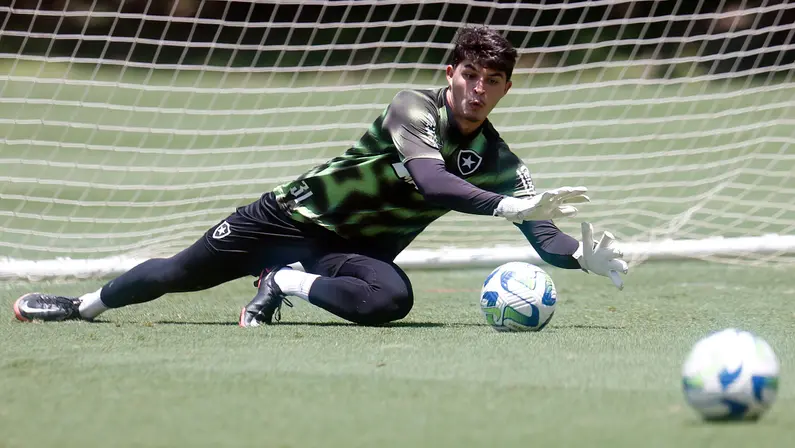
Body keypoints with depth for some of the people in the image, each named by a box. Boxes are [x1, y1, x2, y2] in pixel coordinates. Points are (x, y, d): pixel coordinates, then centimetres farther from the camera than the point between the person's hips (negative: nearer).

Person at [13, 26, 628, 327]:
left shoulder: (497, 161, -7)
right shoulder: (413, 109, -21)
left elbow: (541, 234, -10)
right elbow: (430, 181, -39)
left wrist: (585, 255, -33)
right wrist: (509, 206, -51)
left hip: (357, 252, 2)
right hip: (295, 216, -2)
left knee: (393, 298, -34)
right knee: (180, 272, 4)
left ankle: (287, 284, -10)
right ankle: (89, 304, 33)